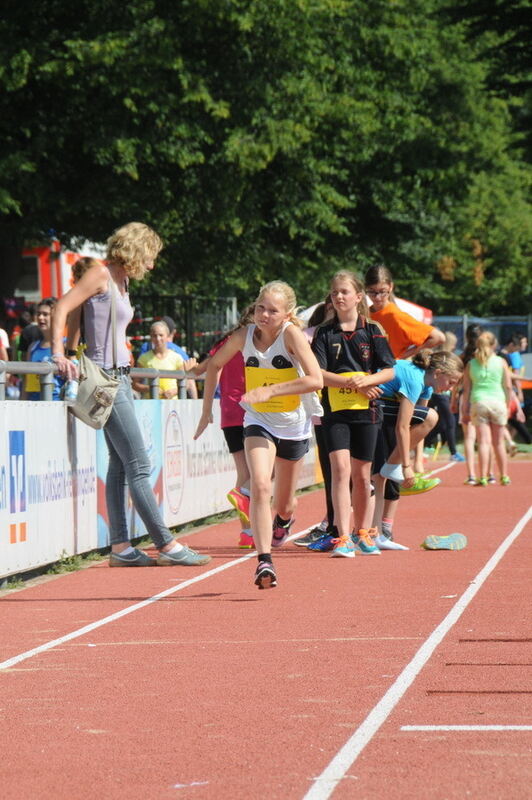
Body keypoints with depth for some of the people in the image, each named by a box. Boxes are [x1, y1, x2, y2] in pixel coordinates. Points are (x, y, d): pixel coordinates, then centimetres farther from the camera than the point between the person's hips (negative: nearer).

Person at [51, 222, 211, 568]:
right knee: (139, 466, -8)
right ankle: (167, 545, -8)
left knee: (120, 465, 8)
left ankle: (120, 547, 9)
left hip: (120, 378, 9)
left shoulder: (122, 282, 15)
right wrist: (59, 355, -20)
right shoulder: (101, 274, -10)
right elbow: (63, 307, -14)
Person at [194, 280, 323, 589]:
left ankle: (284, 518, 52)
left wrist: (270, 391, -36)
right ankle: (265, 562, -27)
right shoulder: (244, 336, -11)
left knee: (283, 504, 14)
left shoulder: (291, 334, -21)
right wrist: (207, 409, 9)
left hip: (294, 425, -1)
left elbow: (316, 380, -32)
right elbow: (215, 364, 10)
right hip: (259, 423, 1)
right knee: (260, 486, -24)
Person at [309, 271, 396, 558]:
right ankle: (342, 537, -17)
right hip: (335, 410, -1)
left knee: (362, 474, 8)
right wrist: (349, 381, -16)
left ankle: (362, 533, 23)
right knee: (340, 468, -15)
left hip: (366, 409, 1)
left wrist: (365, 381, -14)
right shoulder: (325, 333, 4)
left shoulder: (372, 331, 5)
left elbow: (389, 371, 3)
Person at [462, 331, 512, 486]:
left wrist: (466, 410, 7)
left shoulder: (471, 364, 4)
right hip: (498, 402, 0)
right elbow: (508, 386, 1)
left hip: (478, 403, 0)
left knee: (484, 441, -2)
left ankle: (483, 477, -10)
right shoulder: (501, 362, 2)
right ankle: (504, 476, 15)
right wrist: (508, 406, 11)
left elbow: (466, 389, 4)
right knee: (499, 443, 10)